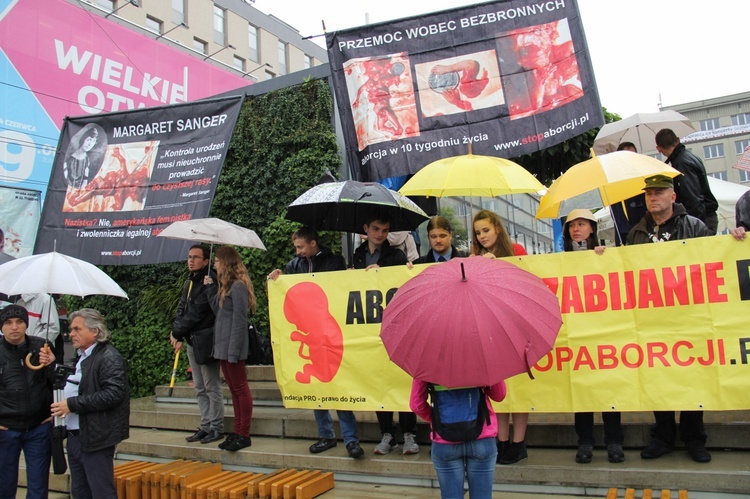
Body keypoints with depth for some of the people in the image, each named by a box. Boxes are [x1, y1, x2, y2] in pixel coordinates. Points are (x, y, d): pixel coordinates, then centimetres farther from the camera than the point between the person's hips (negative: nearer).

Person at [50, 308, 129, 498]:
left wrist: (72, 404, -21)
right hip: (75, 437, 10)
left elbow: (113, 394, -25)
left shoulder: (109, 358, -15)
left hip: (95, 439, -10)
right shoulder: (80, 357, 15)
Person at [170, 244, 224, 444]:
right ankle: (205, 426, 22)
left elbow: (196, 313, -17)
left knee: (211, 387, -1)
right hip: (192, 341, 9)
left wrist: (176, 333, -9)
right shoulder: (189, 282, 16)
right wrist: (177, 335, 0)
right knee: (199, 388, 13)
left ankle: (216, 428, 8)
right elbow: (181, 309, 14)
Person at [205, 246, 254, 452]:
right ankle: (237, 432, 21)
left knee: (240, 389, -1)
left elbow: (239, 321, -18)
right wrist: (210, 288, 10)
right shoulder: (225, 285, 15)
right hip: (222, 345, 10)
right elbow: (217, 310, 12)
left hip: (232, 345, -10)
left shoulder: (238, 286, -14)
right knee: (233, 389, 13)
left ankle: (244, 435, 6)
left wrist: (234, 350, -19)